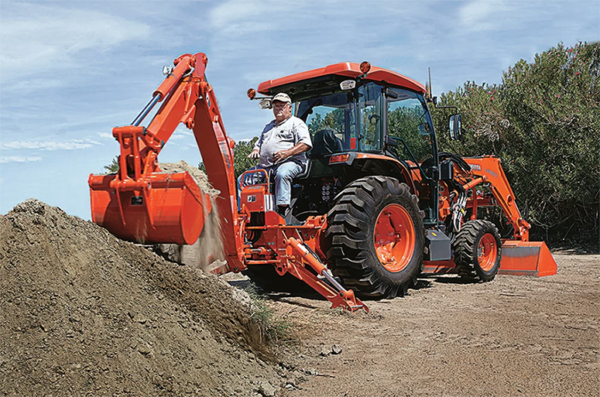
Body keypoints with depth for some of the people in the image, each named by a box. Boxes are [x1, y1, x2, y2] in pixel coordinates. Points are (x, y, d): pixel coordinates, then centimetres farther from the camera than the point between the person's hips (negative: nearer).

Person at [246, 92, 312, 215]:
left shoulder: (296, 123, 8)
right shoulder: (268, 126, 31)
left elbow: (306, 144, -6)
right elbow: (259, 143, 36)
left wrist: (287, 153, -20)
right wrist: (255, 151, 10)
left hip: (290, 162, -7)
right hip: (265, 166, 7)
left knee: (282, 174, -41)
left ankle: (282, 210, -45)